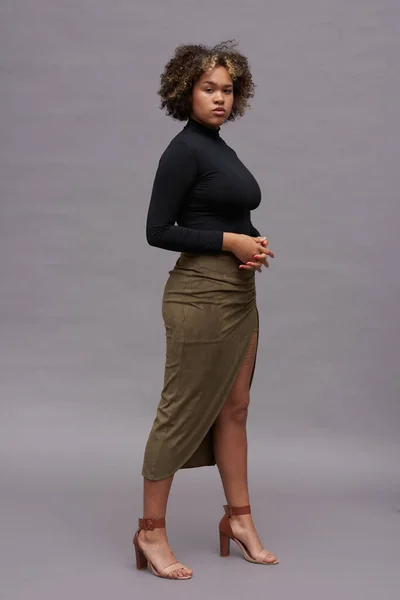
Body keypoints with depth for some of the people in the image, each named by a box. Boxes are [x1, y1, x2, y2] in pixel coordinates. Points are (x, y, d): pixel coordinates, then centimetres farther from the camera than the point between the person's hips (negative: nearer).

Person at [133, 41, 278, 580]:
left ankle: (239, 517, 26)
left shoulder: (220, 148, 15)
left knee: (234, 407, 14)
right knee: (183, 411, -1)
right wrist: (229, 241, -18)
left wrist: (254, 243, 1)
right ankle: (151, 530, 10)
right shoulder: (184, 149, -12)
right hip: (201, 293, -9)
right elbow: (158, 230, -15)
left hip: (239, 293, 9)